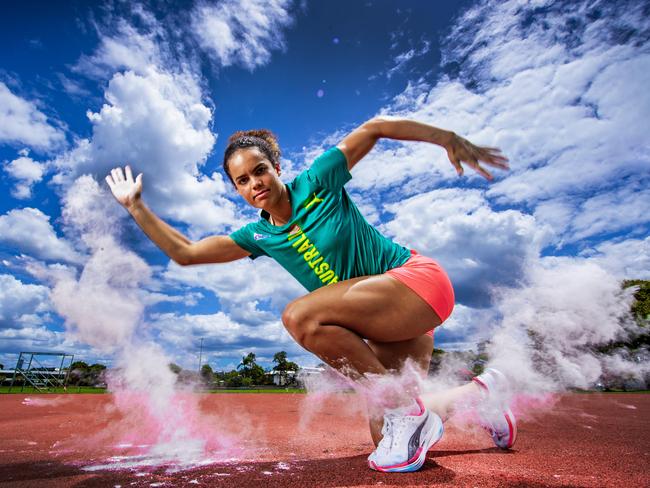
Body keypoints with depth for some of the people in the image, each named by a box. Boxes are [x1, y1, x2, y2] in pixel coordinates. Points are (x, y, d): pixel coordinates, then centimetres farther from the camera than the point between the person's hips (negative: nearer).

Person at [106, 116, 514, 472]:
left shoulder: (317, 182, -7)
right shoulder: (258, 236, 6)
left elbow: (374, 128, -1)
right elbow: (184, 253, 12)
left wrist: (450, 139, -5)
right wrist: (136, 207, 13)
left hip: (418, 280, -6)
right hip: (384, 329, 7)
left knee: (300, 317, -27)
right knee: (385, 438, 5)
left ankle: (405, 411, -11)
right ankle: (481, 391, 28)